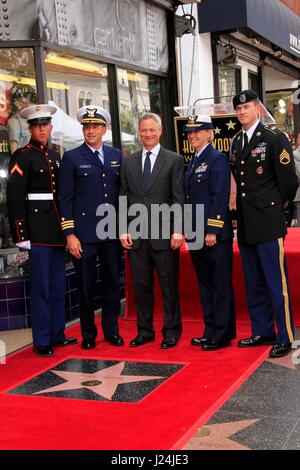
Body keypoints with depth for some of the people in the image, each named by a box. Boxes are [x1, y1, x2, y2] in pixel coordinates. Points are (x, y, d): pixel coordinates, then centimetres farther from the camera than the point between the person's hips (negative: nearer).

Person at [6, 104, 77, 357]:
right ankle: (41, 341, 8)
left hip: (58, 230, 7)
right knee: (41, 287, -1)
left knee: (58, 286, 13)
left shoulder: (55, 156, 15)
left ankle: (57, 333, 25)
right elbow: (15, 198, -12)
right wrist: (21, 235, -16)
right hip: (38, 230, -7)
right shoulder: (22, 156, -7)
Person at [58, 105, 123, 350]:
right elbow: (65, 199, -2)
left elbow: (122, 192, 13)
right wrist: (70, 234, -8)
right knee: (86, 285, 4)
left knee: (112, 282, 10)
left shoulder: (117, 156, 10)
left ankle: (111, 330, 24)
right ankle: (88, 333, 19)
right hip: (84, 233, -3)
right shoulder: (71, 158, 0)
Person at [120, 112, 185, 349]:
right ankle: (145, 330, 21)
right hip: (136, 234, 4)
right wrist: (123, 229, 3)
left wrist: (178, 230, -11)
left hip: (164, 233, -3)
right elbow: (123, 198, 11)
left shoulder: (174, 160, 2)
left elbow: (179, 198, -3)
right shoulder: (129, 162, 13)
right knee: (141, 285, 9)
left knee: (169, 285, 4)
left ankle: (171, 331, 16)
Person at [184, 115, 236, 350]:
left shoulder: (217, 159, -8)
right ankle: (211, 331, 22)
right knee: (205, 284, 13)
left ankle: (222, 335, 7)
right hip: (196, 234, 9)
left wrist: (213, 230, -19)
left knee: (221, 285, 0)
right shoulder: (193, 162, 17)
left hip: (215, 234, -9)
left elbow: (220, 197, -15)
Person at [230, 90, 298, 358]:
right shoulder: (236, 142, 14)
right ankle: (262, 332, 25)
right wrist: (245, 206, 10)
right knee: (254, 283, 14)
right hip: (245, 224, 8)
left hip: (268, 222, -7)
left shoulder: (274, 137, -7)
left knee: (277, 282, -4)